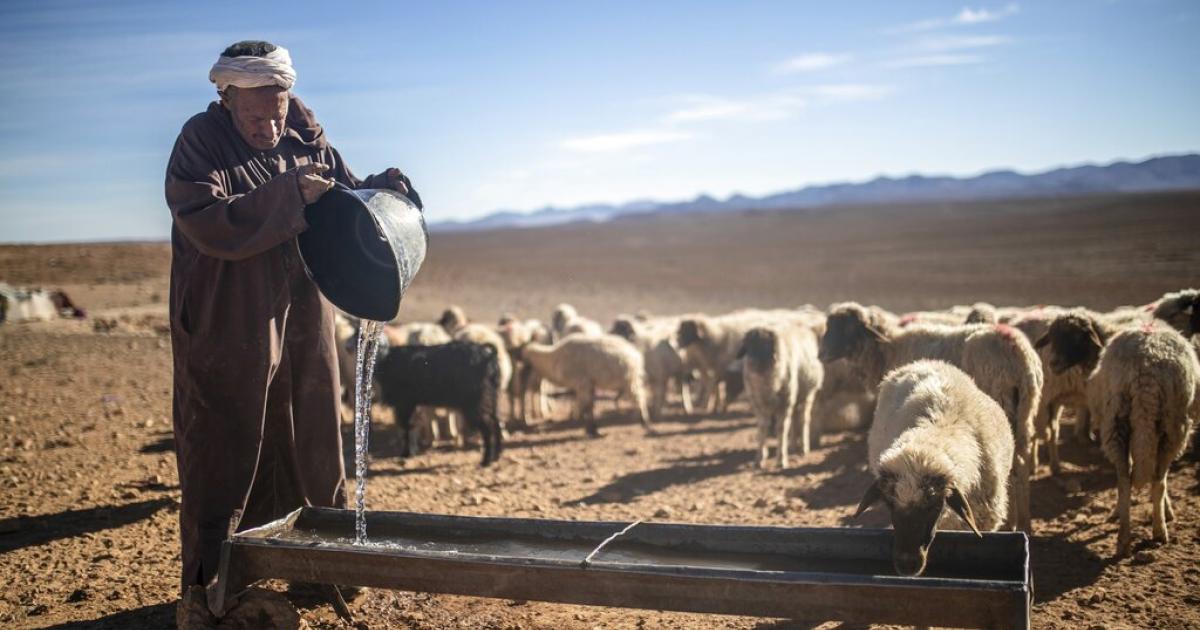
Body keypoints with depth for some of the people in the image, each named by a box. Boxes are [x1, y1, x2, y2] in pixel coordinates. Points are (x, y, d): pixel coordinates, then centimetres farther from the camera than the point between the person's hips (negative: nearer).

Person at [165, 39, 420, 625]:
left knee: (311, 450, 15)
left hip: (302, 329, 5)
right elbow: (205, 222, -26)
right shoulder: (201, 142, -11)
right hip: (227, 332, -5)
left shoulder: (307, 139, 4)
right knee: (225, 456, 1)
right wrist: (286, 195, -31)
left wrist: (377, 188, -9)